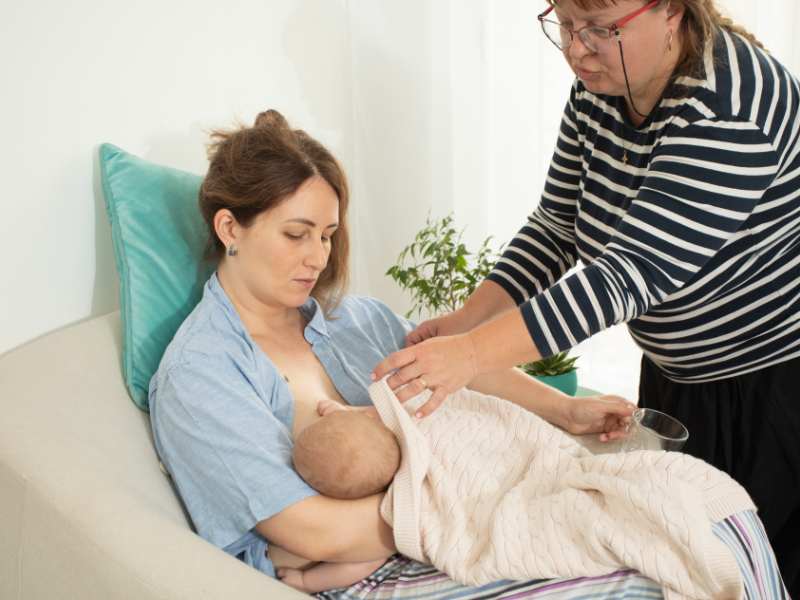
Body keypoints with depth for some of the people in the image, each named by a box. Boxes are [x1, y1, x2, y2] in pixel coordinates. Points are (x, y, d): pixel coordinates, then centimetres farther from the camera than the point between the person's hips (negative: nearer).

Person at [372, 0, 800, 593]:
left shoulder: (733, 105, -28)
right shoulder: (598, 87, -4)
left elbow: (632, 272, -35)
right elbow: (556, 227, 3)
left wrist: (473, 352, -41)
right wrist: (467, 318, -11)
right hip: (675, 375, 8)